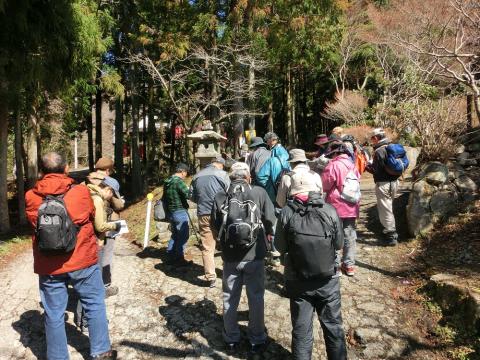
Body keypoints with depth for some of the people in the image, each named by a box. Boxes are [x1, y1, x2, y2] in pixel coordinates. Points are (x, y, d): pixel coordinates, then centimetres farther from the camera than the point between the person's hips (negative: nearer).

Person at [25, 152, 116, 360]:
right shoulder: (81, 192, -10)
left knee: (54, 315, 13)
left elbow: (34, 223, 9)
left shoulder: (31, 197, -5)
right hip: (82, 262, -1)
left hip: (48, 267, 2)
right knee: (94, 306, 15)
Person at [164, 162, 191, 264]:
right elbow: (188, 194, -25)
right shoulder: (179, 181, -17)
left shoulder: (167, 182, 11)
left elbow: (165, 198, 17)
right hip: (180, 212, -9)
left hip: (170, 212, 9)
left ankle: (171, 256, 23)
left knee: (175, 234, 19)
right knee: (183, 236, -1)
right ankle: (179, 259, 3)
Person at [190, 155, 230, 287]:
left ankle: (211, 278, 10)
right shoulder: (222, 174, -6)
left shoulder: (197, 176, 9)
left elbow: (192, 196, 14)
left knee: (207, 248, 7)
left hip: (203, 215, 3)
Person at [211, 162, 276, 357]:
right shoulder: (259, 193, -10)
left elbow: (215, 226, 1)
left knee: (230, 299, 17)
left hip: (230, 257, 2)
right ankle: (257, 341, 27)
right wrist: (267, 235, 14)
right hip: (254, 255, -1)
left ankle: (231, 340, 31)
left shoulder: (220, 197, -6)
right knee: (256, 299, 14)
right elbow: (271, 220, -7)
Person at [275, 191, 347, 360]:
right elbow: (339, 244, -4)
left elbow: (280, 246, -7)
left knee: (301, 330, 15)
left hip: (298, 282, 0)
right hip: (328, 280, 1)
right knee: (334, 327, 20)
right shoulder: (329, 211, -15)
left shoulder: (287, 213, -17)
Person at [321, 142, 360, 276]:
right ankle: (349, 265, 21)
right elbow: (357, 185, 13)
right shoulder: (352, 165, 6)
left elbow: (324, 185, -10)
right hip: (351, 208, 6)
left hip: (336, 207, -6)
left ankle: (335, 265, 9)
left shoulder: (333, 165, -15)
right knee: (350, 236, 13)